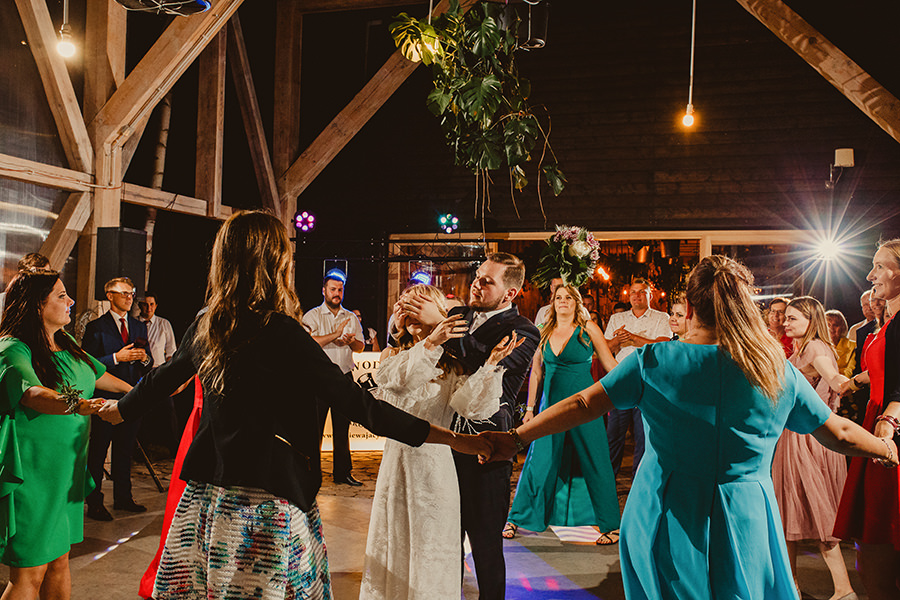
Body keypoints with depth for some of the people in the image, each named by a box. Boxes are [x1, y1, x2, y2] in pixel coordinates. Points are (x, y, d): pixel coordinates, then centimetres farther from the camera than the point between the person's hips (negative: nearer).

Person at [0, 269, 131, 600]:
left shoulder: (65, 343, 12)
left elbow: (97, 375, 29)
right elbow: (33, 393, -34)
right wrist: (80, 405, -50)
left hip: (67, 470, 8)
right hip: (31, 474, -8)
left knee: (59, 563, 13)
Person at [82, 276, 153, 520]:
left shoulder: (139, 327, 13)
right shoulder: (96, 327, -4)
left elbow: (148, 365, 15)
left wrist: (145, 359, -7)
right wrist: (116, 358, -19)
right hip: (104, 399, -5)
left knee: (125, 451, 14)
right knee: (97, 453, 1)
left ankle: (123, 498, 24)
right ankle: (94, 503, 9)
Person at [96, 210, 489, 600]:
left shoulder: (204, 328, 3)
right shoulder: (281, 332, -16)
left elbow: (161, 381, 20)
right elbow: (355, 402, -18)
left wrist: (120, 409, 43)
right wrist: (450, 437, -15)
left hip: (206, 496, 7)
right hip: (265, 502, -6)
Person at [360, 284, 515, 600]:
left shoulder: (452, 367, 1)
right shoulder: (391, 355, 5)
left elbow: (471, 406, -16)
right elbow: (394, 377, -19)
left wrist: (491, 364, -28)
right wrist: (430, 343, -33)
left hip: (435, 463, -1)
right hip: (397, 460, 1)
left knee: (431, 546, 6)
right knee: (393, 543, 10)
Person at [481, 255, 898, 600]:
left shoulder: (653, 361, -10)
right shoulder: (780, 372, -4)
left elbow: (583, 404, -9)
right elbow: (839, 434, 7)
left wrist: (517, 437, -2)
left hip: (665, 519, 0)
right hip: (744, 526, 1)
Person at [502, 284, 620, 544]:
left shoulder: (588, 329, -1)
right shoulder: (543, 333, 9)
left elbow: (611, 365, 1)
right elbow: (536, 373, 15)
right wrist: (530, 408, 13)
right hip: (551, 405, 3)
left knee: (595, 465, 1)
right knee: (538, 463, 4)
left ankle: (610, 526, 14)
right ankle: (515, 520, 18)